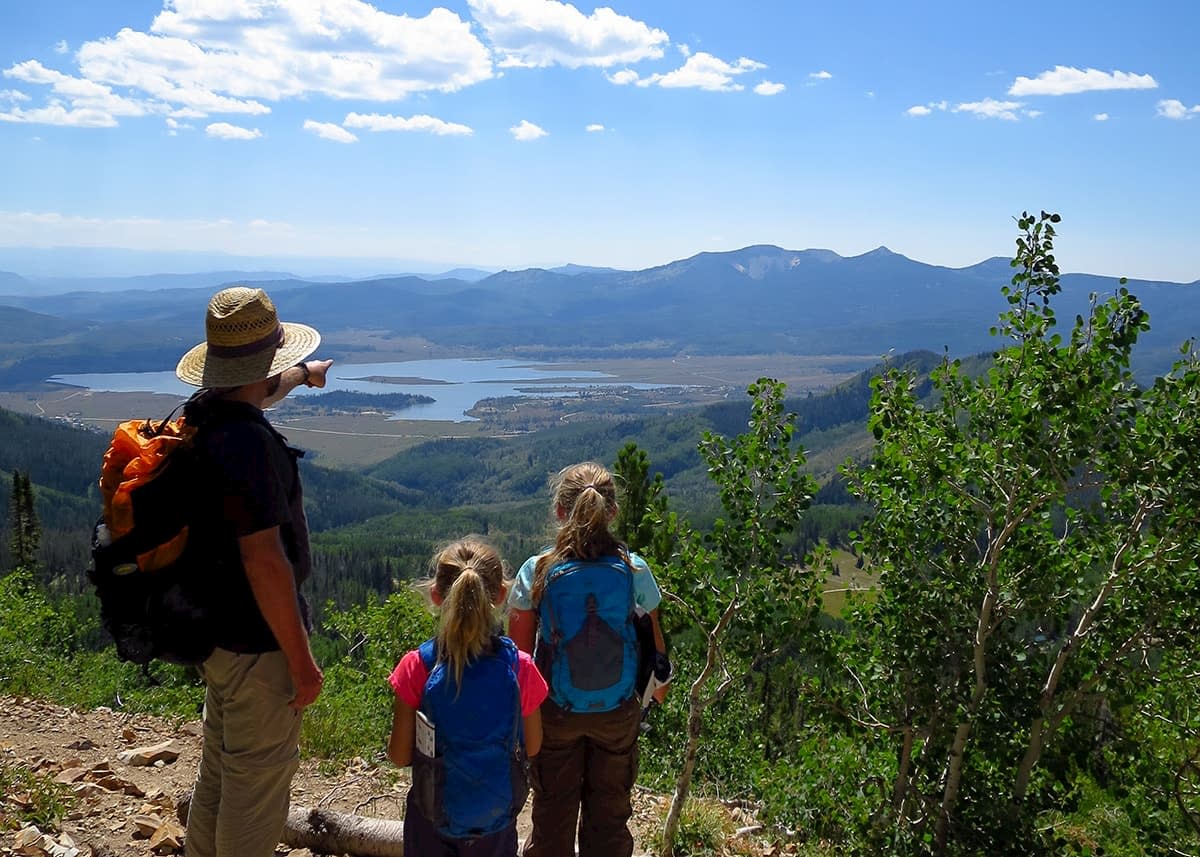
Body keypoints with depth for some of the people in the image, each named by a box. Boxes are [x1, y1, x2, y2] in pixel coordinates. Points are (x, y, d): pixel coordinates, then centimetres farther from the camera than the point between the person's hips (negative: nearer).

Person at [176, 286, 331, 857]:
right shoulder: (246, 441, -29)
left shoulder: (199, 411, 1)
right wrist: (301, 660, -21)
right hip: (256, 640, -10)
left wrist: (302, 373, 47)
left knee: (220, 768, 27)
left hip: (214, 628, 10)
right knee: (259, 778, 7)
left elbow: (258, 392, 26)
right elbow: (263, 560, -29)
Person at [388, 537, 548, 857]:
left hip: (433, 816, 0)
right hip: (497, 817, 1)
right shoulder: (520, 668, -15)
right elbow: (532, 747, -3)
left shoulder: (418, 667, -18)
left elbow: (399, 755, -10)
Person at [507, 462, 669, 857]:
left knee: (552, 814, 17)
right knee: (610, 815, 17)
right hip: (618, 713, 1)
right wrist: (659, 686, 17)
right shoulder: (634, 570, -12)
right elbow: (655, 644, -2)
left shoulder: (536, 571, -14)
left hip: (555, 712, 0)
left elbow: (519, 651, -7)